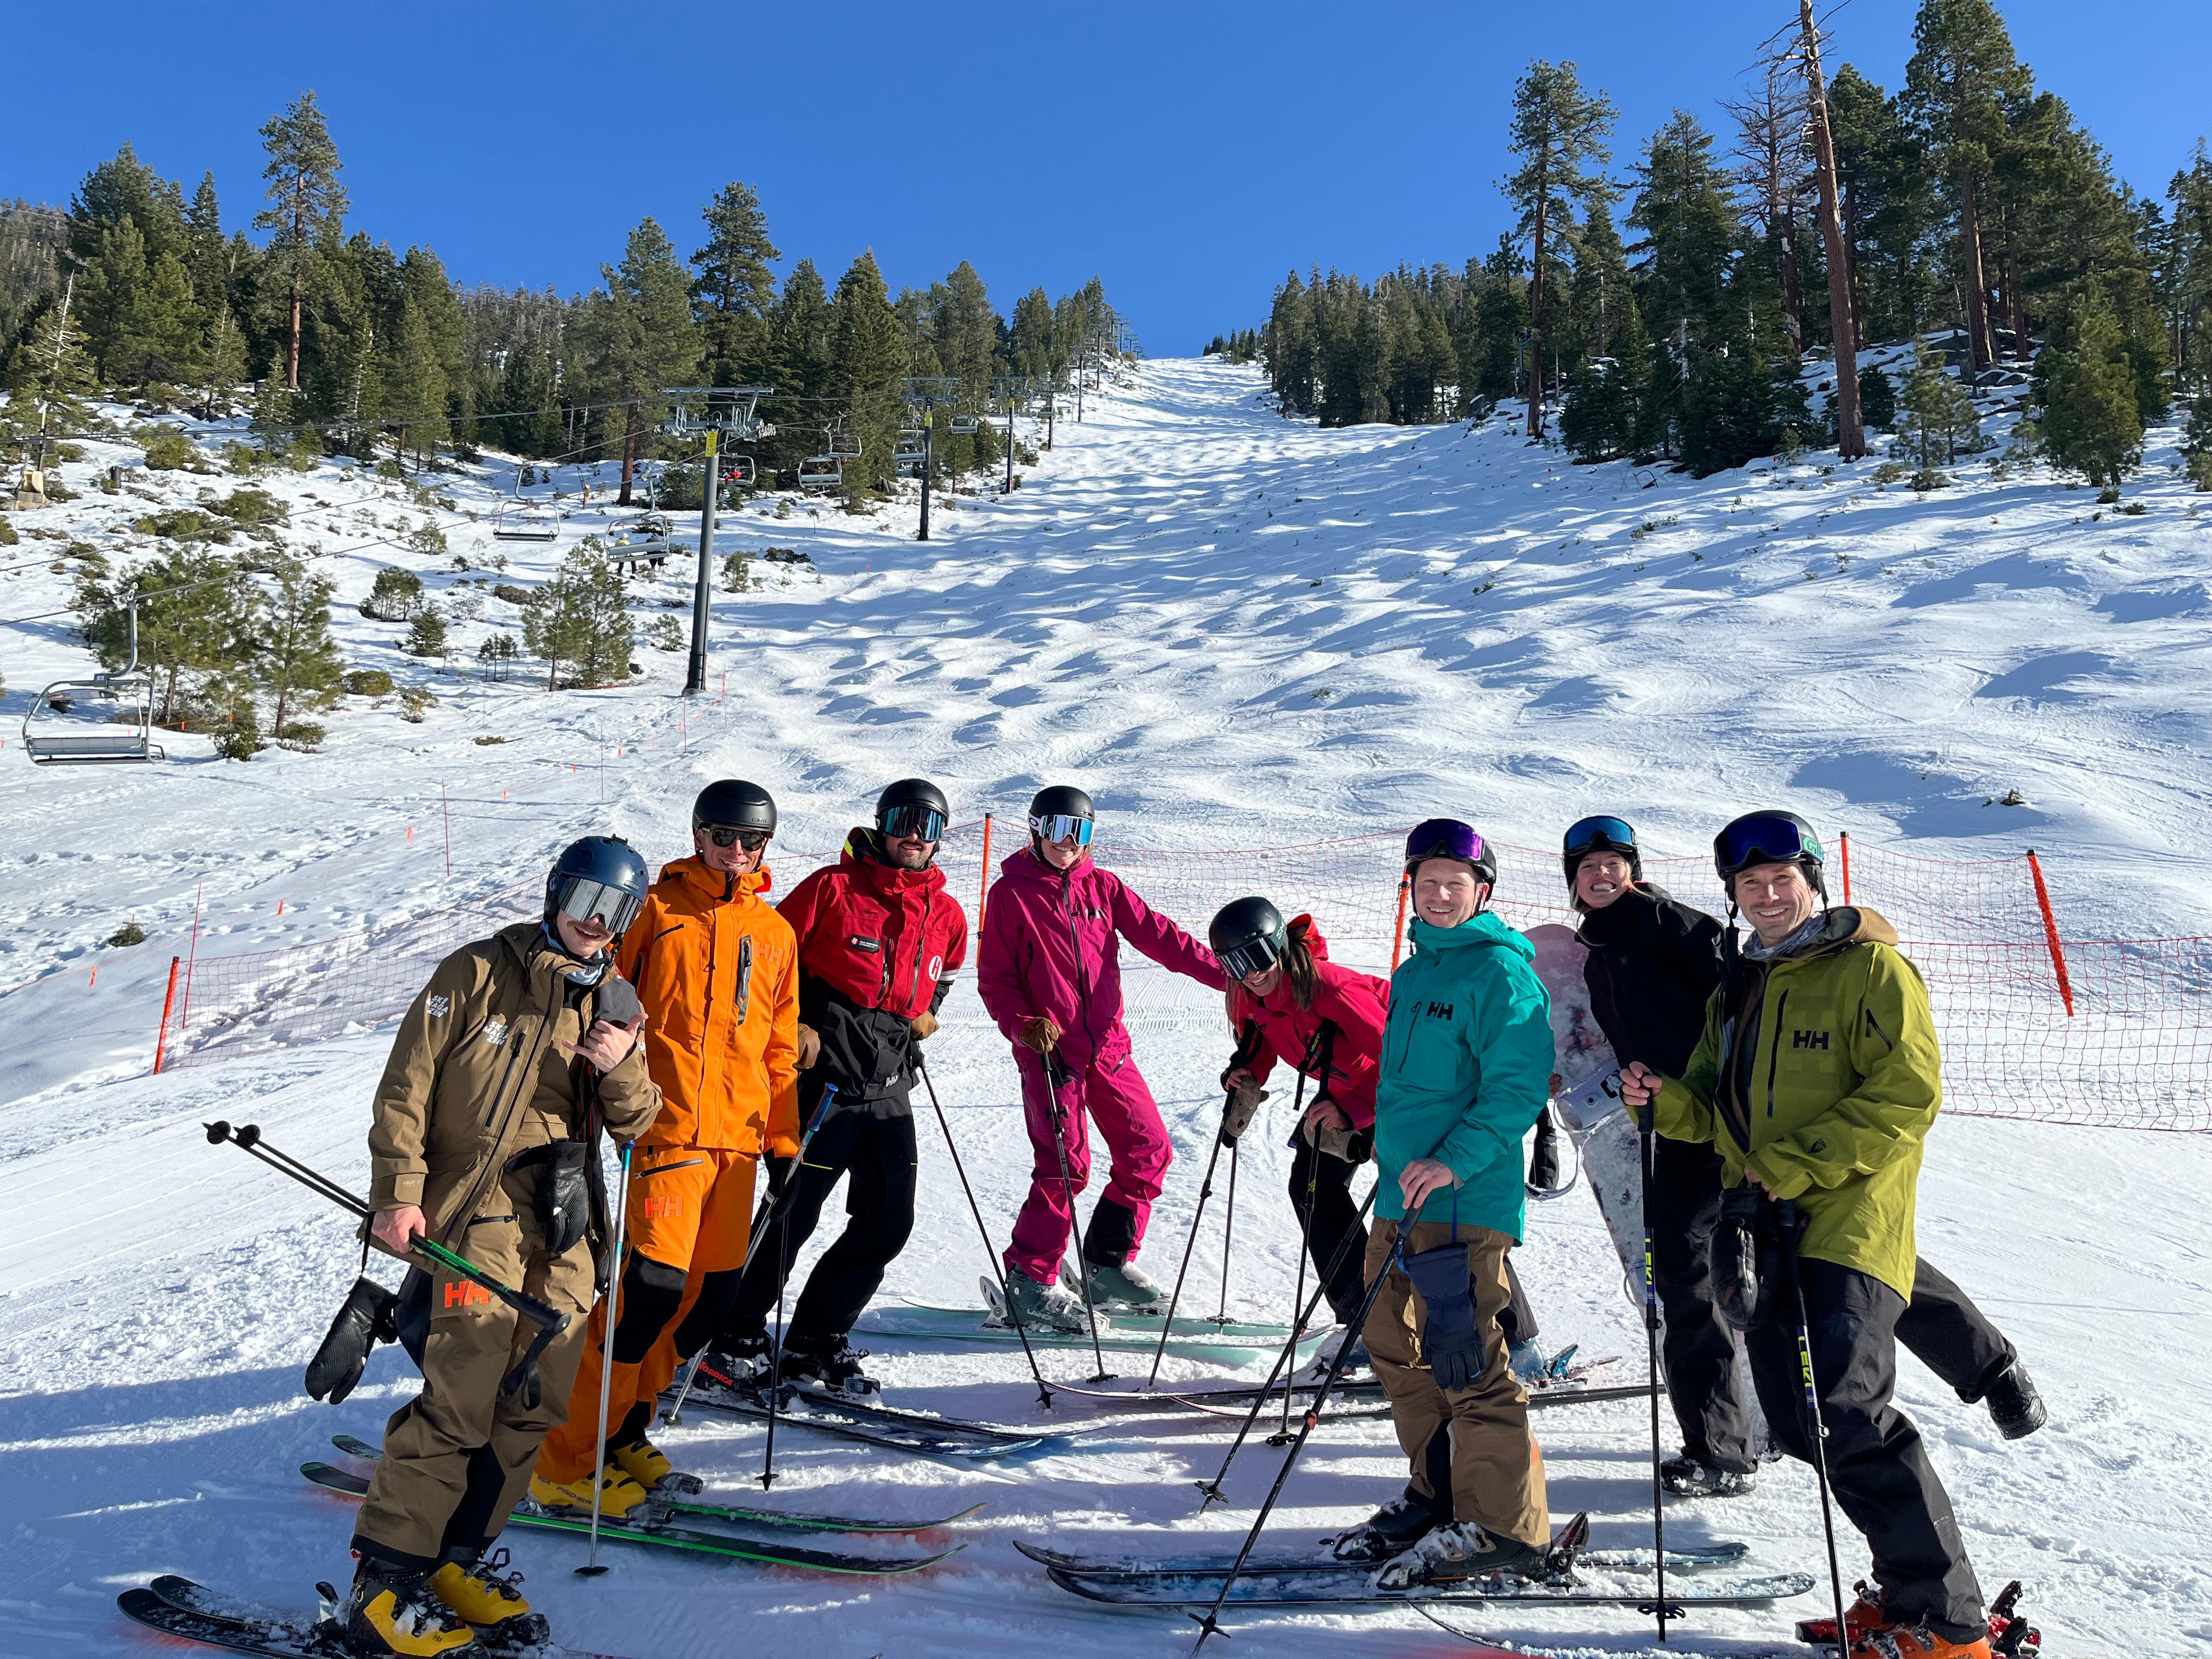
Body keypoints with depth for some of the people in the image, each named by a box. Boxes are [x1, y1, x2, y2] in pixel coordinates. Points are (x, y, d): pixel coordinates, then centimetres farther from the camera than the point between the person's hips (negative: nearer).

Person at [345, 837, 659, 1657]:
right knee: (463, 1397, -12)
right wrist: (399, 1194, -10)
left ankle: (459, 1555, 23)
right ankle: (382, 1581, 2)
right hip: (475, 1206, -5)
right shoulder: (479, 973, -2)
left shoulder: (614, 1003, 13)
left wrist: (621, 1070, -11)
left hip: (561, 1220, 6)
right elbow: (405, 1086, -3)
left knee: (535, 1399, 7)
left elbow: (637, 1125, 10)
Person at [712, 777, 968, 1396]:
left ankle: (817, 1342, 20)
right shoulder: (834, 888, -7)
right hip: (824, 1080, -6)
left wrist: (922, 1015, 12)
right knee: (793, 1217, 0)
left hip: (890, 1089, 6)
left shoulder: (946, 914, 8)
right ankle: (739, 1335, 20)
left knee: (889, 1223, 5)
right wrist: (794, 1026, -10)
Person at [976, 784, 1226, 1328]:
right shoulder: (1011, 894, -2)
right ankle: (1028, 1281, 9)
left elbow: (1159, 936, 3)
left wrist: (1226, 975, -5)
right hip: (1049, 1051, -5)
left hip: (1107, 1046, 5)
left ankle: (1108, 1265, 21)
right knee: (1064, 1166, -9)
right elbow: (995, 979, -2)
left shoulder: (1103, 887, 9)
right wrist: (1025, 1026, -18)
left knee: (1149, 1150, 5)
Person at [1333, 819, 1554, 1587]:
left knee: (1465, 1362, -6)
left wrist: (1454, 1160, -25)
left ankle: (1502, 1530, 7)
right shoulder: (1411, 975, 17)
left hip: (1466, 1198, -9)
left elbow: (1518, 1087, -17)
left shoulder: (1502, 972, -9)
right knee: (1396, 1348, 13)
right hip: (1402, 1194, 9)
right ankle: (1438, 1495, 28)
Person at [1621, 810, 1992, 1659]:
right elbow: (1719, 1110, 20)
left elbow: (1908, 1097, -13)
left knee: (1848, 1418, -14)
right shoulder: (1737, 989, 18)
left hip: (1849, 1224, -7)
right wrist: (1666, 1101, -2)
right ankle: (1909, 1585, 24)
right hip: (1765, 1231, 7)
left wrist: (1792, 1166, -17)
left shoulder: (1873, 968, -4)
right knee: (1797, 1422, 7)